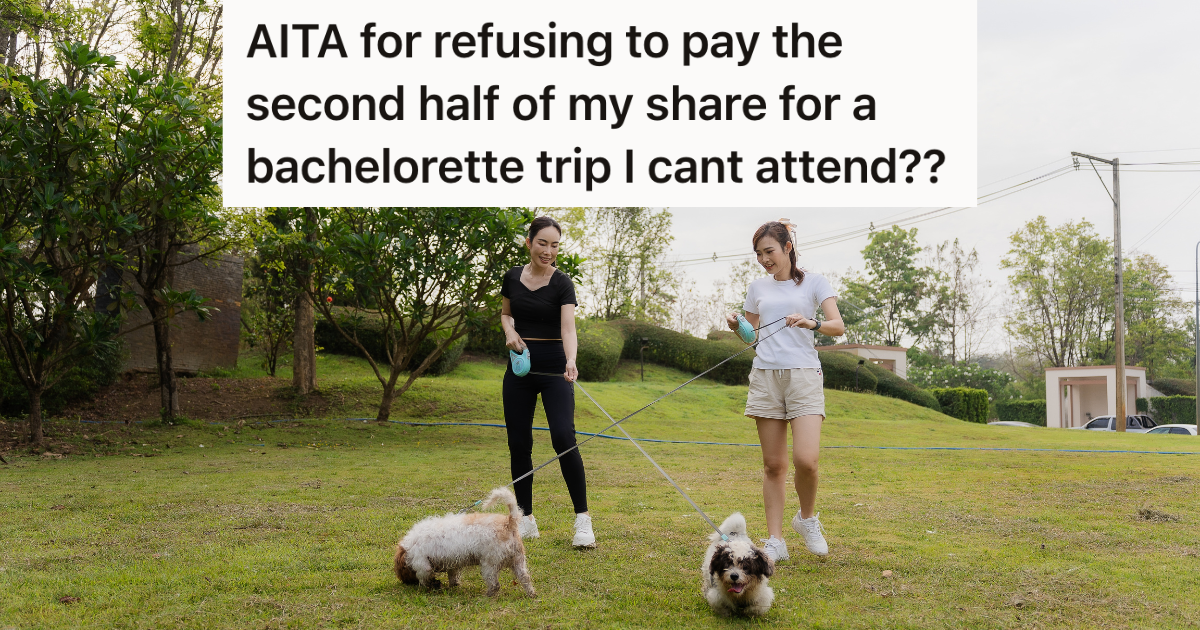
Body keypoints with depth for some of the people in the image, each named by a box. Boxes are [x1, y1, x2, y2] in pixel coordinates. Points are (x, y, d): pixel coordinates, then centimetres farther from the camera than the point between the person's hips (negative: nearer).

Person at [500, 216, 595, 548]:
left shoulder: (562, 283, -10)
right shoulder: (512, 277, 3)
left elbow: (568, 327, -24)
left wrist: (571, 362, -43)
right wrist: (509, 330, -4)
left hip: (554, 370, -4)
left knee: (563, 437, -18)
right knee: (519, 443, 4)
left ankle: (582, 518, -8)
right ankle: (526, 520, 16)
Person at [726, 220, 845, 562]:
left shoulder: (813, 281, 4)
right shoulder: (757, 287, 15)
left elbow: (838, 326, -5)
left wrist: (812, 323, -24)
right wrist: (737, 326, 0)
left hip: (803, 375, -3)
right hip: (765, 376, 3)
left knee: (805, 459, -16)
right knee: (773, 464, 2)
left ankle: (807, 518, 11)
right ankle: (775, 541, 7)